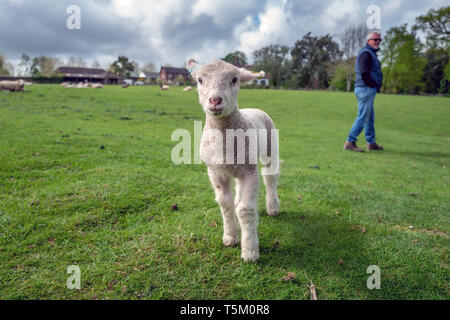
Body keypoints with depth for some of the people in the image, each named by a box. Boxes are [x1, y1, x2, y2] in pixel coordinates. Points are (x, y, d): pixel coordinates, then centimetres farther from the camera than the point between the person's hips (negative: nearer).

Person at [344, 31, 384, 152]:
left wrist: (376, 86, 11)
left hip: (369, 90, 11)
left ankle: (371, 143, 22)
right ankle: (350, 142, -7)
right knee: (363, 118, -10)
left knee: (370, 118, 15)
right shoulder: (366, 53, -12)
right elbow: (364, 74, -22)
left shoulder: (371, 53, 21)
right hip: (365, 89, -11)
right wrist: (373, 85, -13)